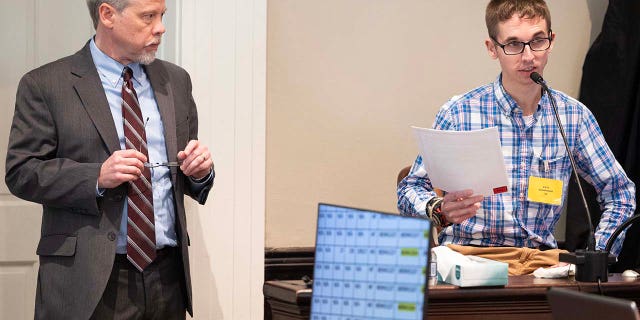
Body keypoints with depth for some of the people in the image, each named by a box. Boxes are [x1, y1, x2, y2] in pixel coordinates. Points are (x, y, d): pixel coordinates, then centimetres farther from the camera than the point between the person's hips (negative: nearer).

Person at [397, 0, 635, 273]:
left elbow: (620, 191, 15)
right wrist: (439, 211, -21)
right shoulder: (458, 114, -3)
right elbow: (410, 190, 2)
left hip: (539, 258, 2)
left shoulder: (574, 115, 5)